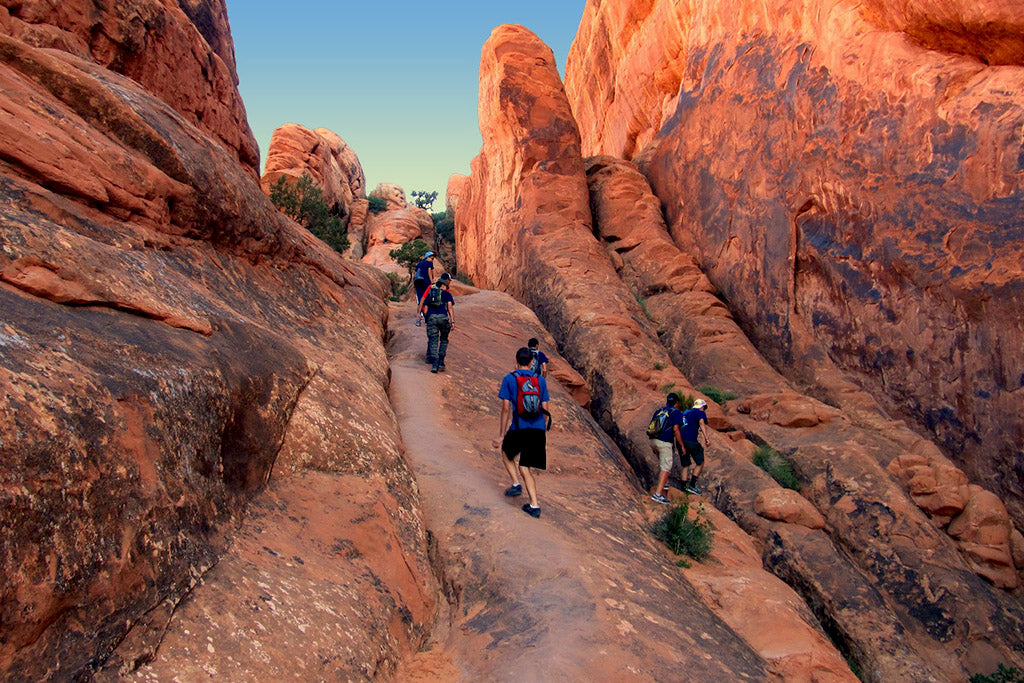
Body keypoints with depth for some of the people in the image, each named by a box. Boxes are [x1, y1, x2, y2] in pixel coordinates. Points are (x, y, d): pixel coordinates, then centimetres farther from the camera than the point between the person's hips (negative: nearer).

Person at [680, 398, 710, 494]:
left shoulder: (685, 412, 25)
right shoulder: (701, 413, 5)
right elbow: (701, 422, -16)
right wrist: (706, 437, -26)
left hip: (680, 440, 6)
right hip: (691, 441, -6)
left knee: (685, 465, 18)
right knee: (700, 463, 10)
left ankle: (684, 486, 18)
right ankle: (692, 485, 4)